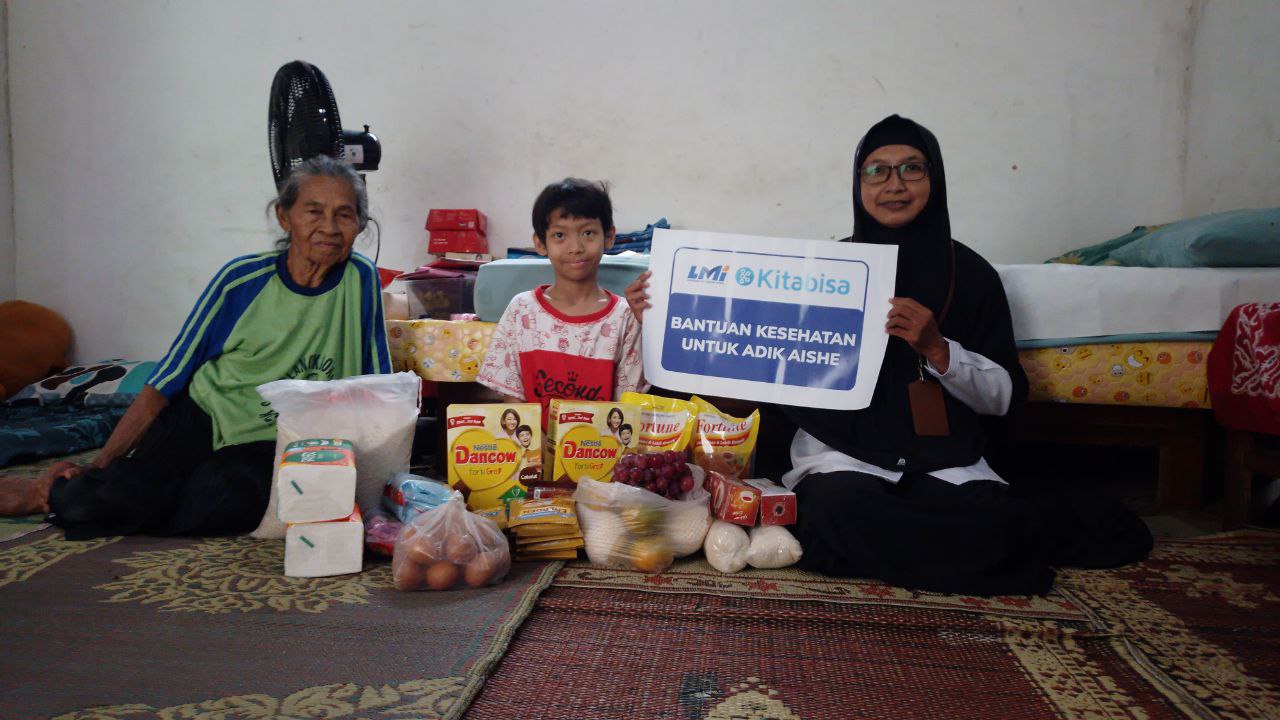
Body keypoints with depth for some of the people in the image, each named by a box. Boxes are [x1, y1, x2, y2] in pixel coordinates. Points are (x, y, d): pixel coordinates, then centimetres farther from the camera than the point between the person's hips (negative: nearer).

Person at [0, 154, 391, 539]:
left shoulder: (361, 279, -6)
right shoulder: (241, 280, -7)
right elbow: (164, 383, -2)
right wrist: (97, 465, -5)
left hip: (271, 447, 1)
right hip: (202, 418, 0)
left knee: (221, 501, -32)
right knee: (87, 501, -25)